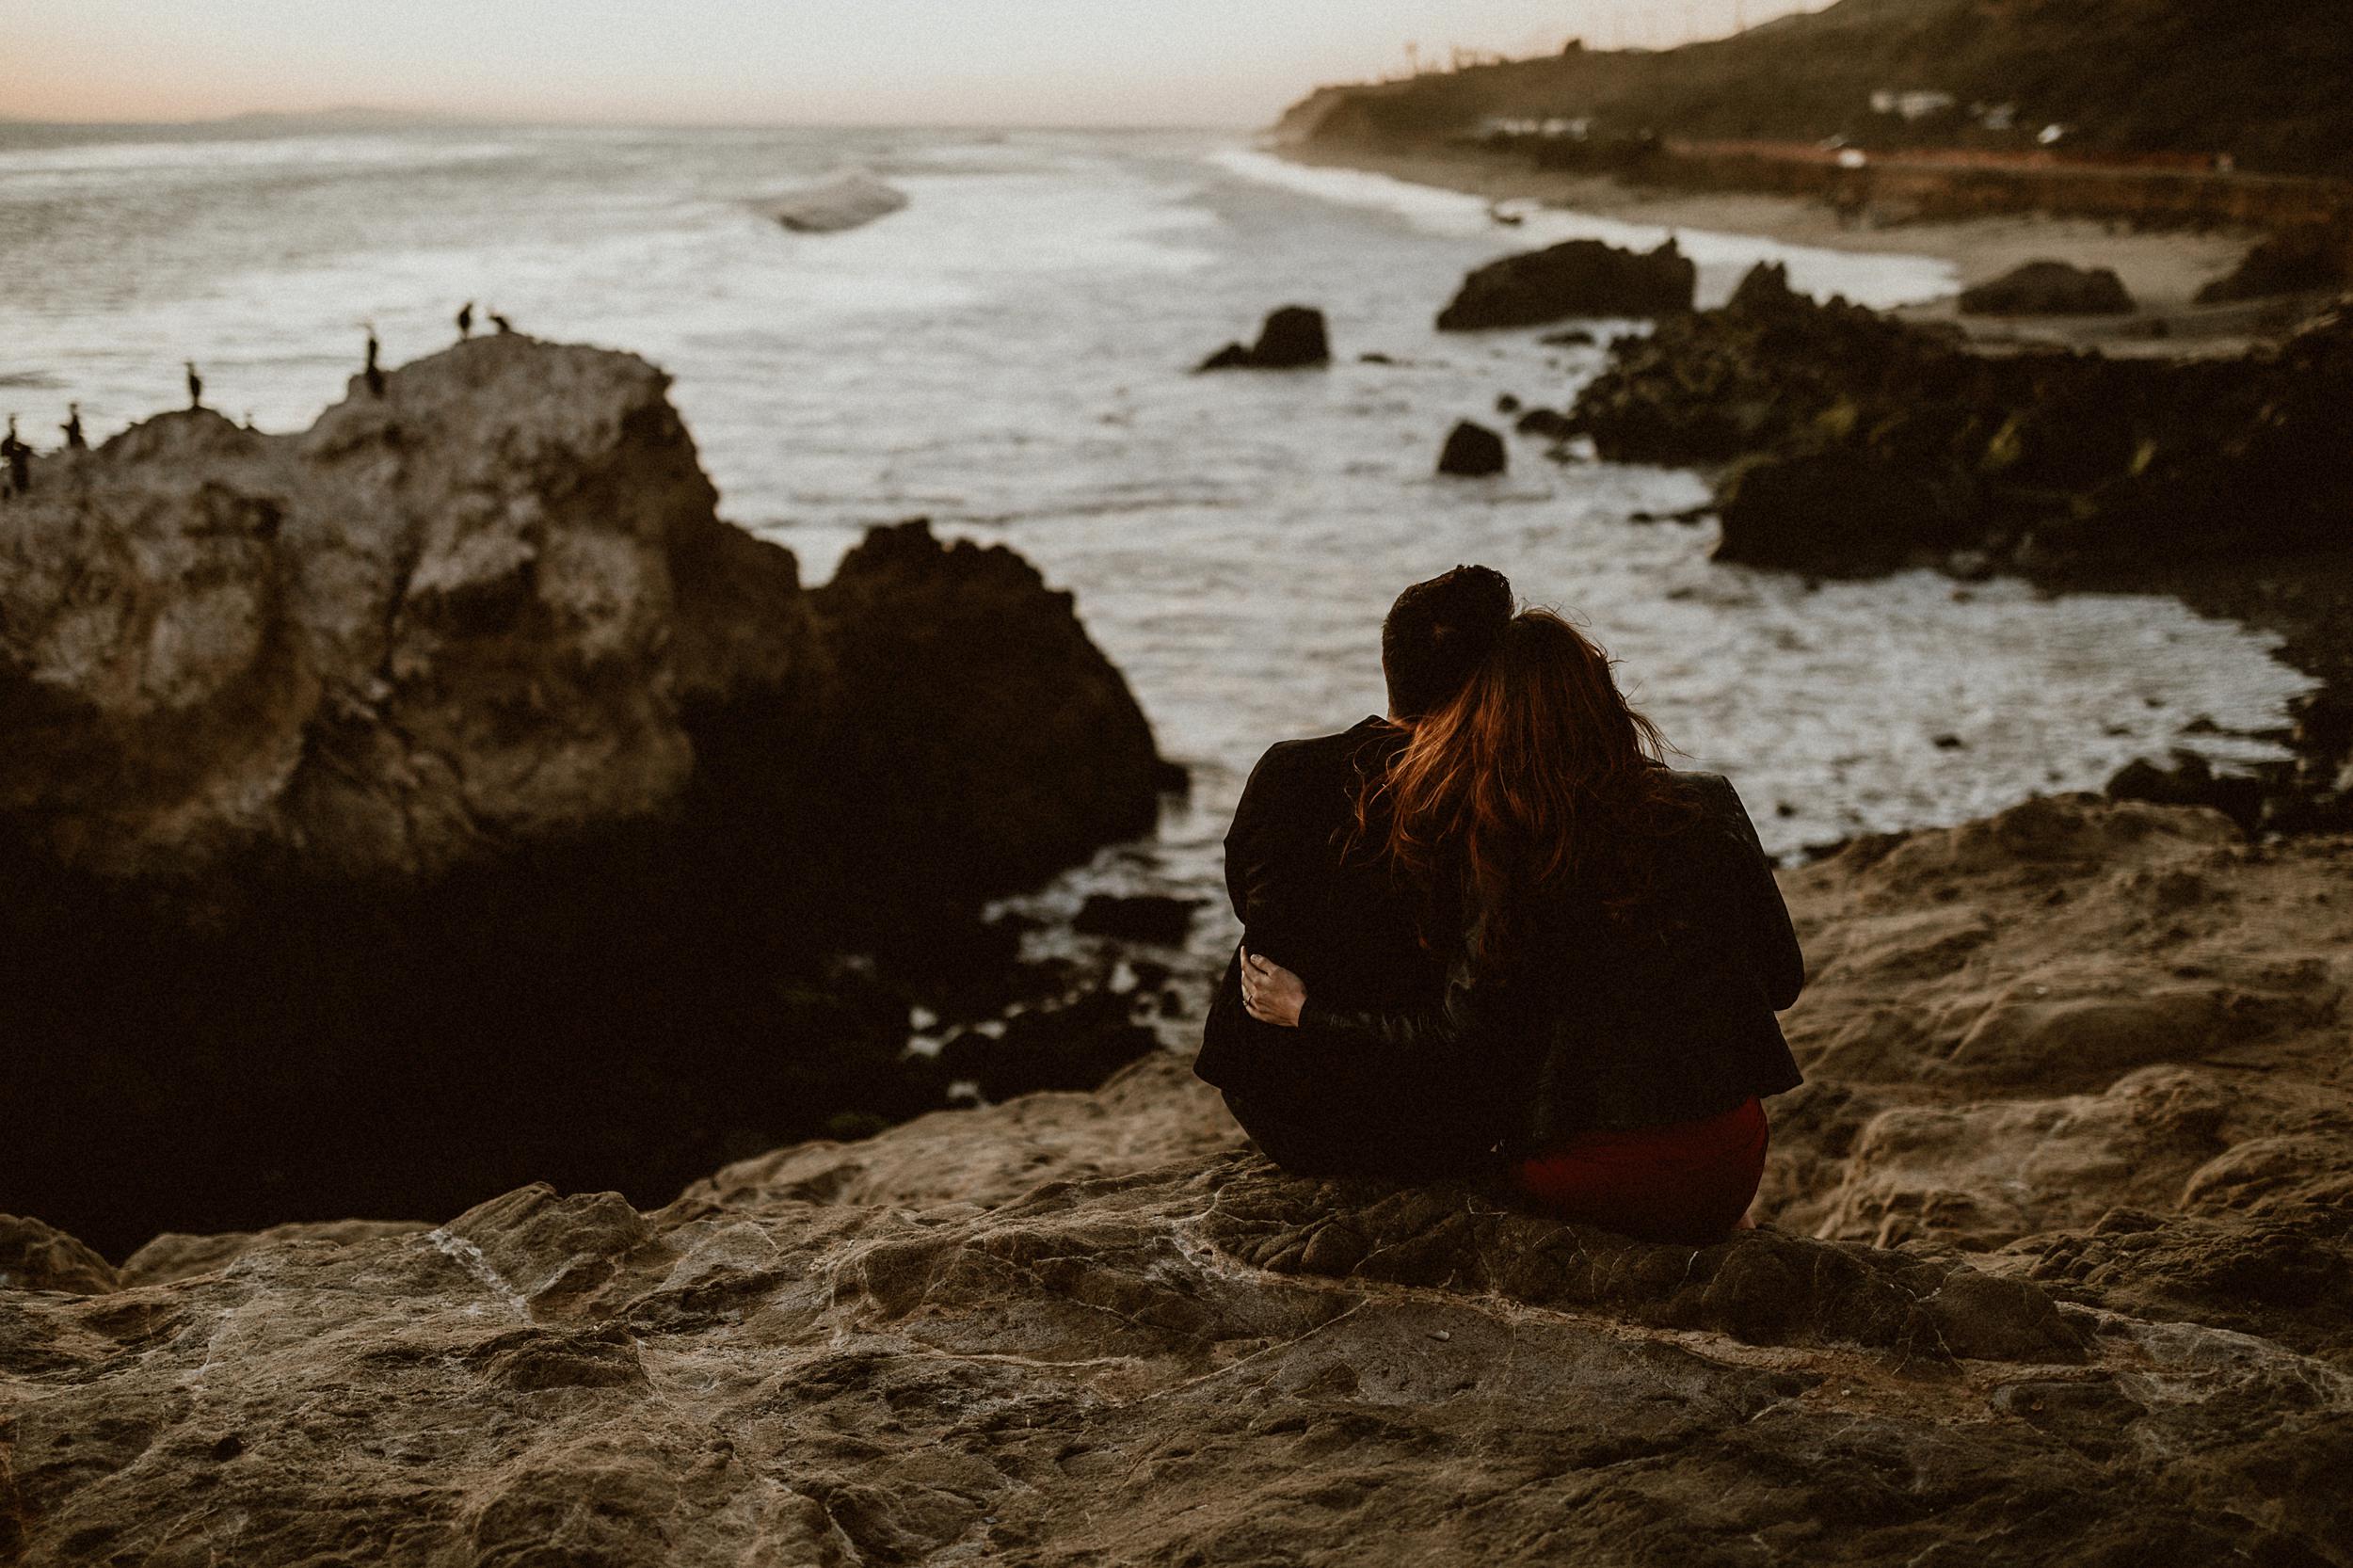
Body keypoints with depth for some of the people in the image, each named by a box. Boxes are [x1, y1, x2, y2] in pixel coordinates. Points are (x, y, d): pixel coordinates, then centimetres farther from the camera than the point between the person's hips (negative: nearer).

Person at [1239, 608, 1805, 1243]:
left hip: (1571, 1181, 0)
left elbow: (1459, 1036, -11)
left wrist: (1305, 1012, 0)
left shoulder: (1494, 856, -12)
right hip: (1723, 1170, 1)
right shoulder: (1708, 810, -6)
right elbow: (1782, 978, 2)